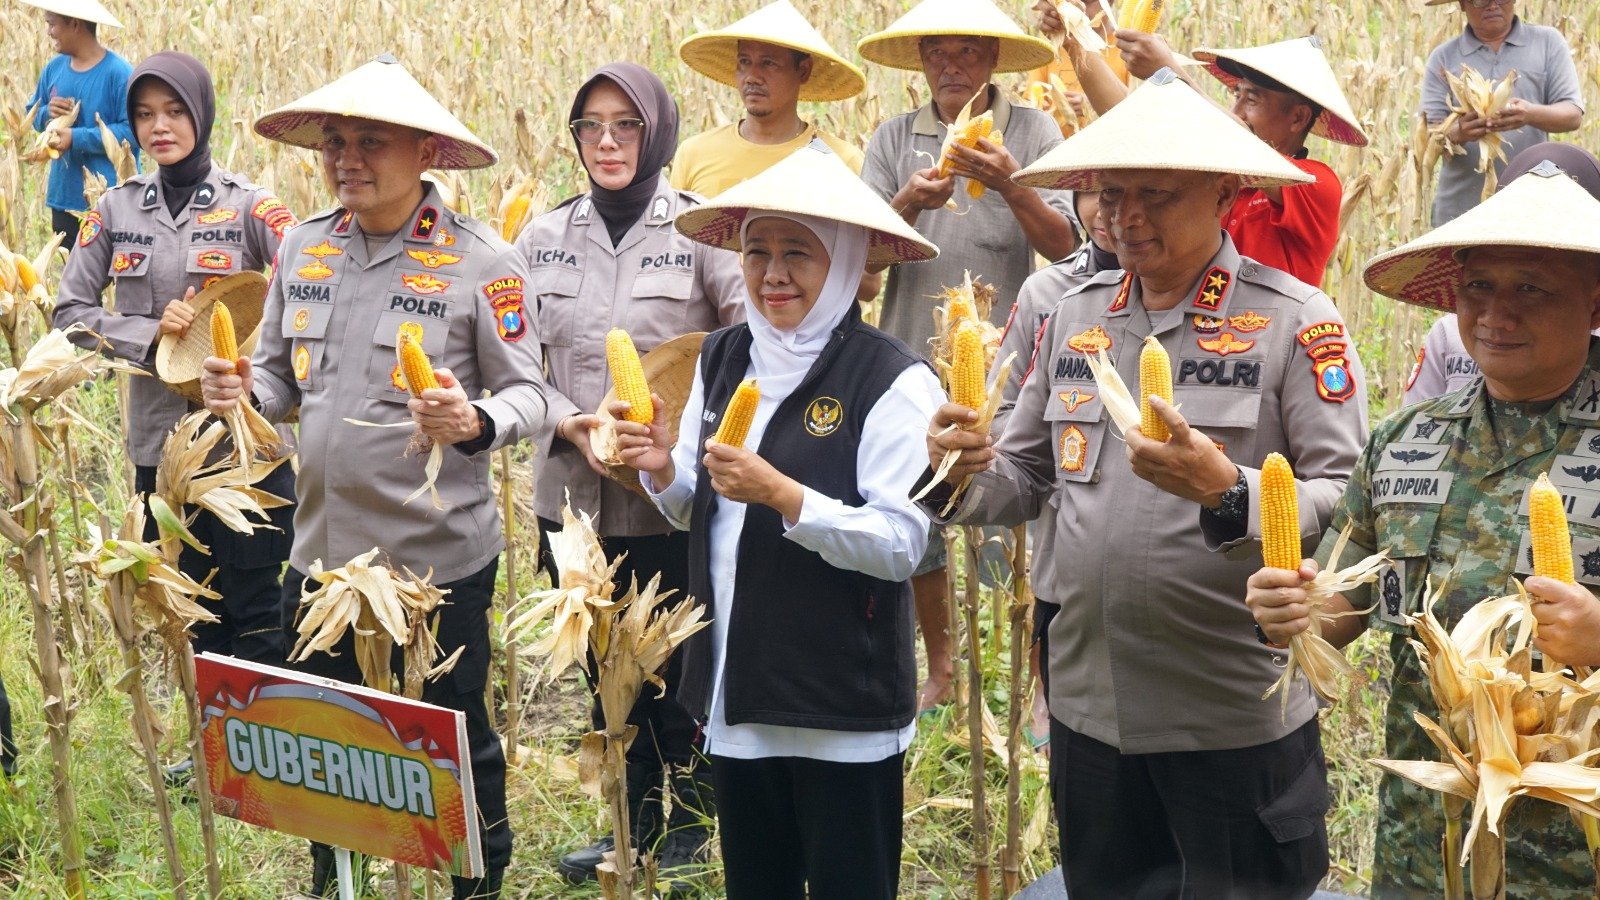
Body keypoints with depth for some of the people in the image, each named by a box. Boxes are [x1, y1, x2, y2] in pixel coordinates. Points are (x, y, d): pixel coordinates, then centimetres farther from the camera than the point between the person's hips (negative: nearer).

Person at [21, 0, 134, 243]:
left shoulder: (118, 72, -13)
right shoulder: (54, 68, 7)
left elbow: (133, 131, -18)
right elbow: (33, 114, 19)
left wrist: (77, 137, -18)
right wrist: (47, 114, -5)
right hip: (63, 197, 7)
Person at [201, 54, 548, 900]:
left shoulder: (482, 260, -9)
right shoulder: (303, 247, 5)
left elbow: (527, 394, -7)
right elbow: (281, 375, 15)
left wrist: (474, 423, -28)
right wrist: (244, 391, -7)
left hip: (440, 555, -5)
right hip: (322, 546, 5)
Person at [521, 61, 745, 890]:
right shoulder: (545, 236, 7)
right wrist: (567, 424, -11)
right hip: (575, 494, 4)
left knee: (676, 666, 5)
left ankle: (685, 825, 23)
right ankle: (635, 824, 29)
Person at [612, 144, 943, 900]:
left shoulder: (892, 381, -14)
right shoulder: (722, 360, 6)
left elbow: (901, 545, -18)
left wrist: (779, 493, -27)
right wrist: (663, 470, -6)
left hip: (845, 708, -6)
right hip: (737, 694, 6)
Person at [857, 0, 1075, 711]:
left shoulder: (1034, 132, 1)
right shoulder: (894, 138, 7)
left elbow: (1063, 245, -7)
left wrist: (1009, 186, -22)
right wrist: (908, 202, -18)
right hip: (913, 357, 3)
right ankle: (939, 667, 26)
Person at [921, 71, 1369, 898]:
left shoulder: (1296, 321, -8)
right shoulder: (1076, 317, 9)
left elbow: (1346, 504, -14)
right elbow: (1026, 480, 13)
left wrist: (1227, 492, -31)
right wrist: (964, 473, -8)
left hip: (1236, 716, -5)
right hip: (1088, 705, 5)